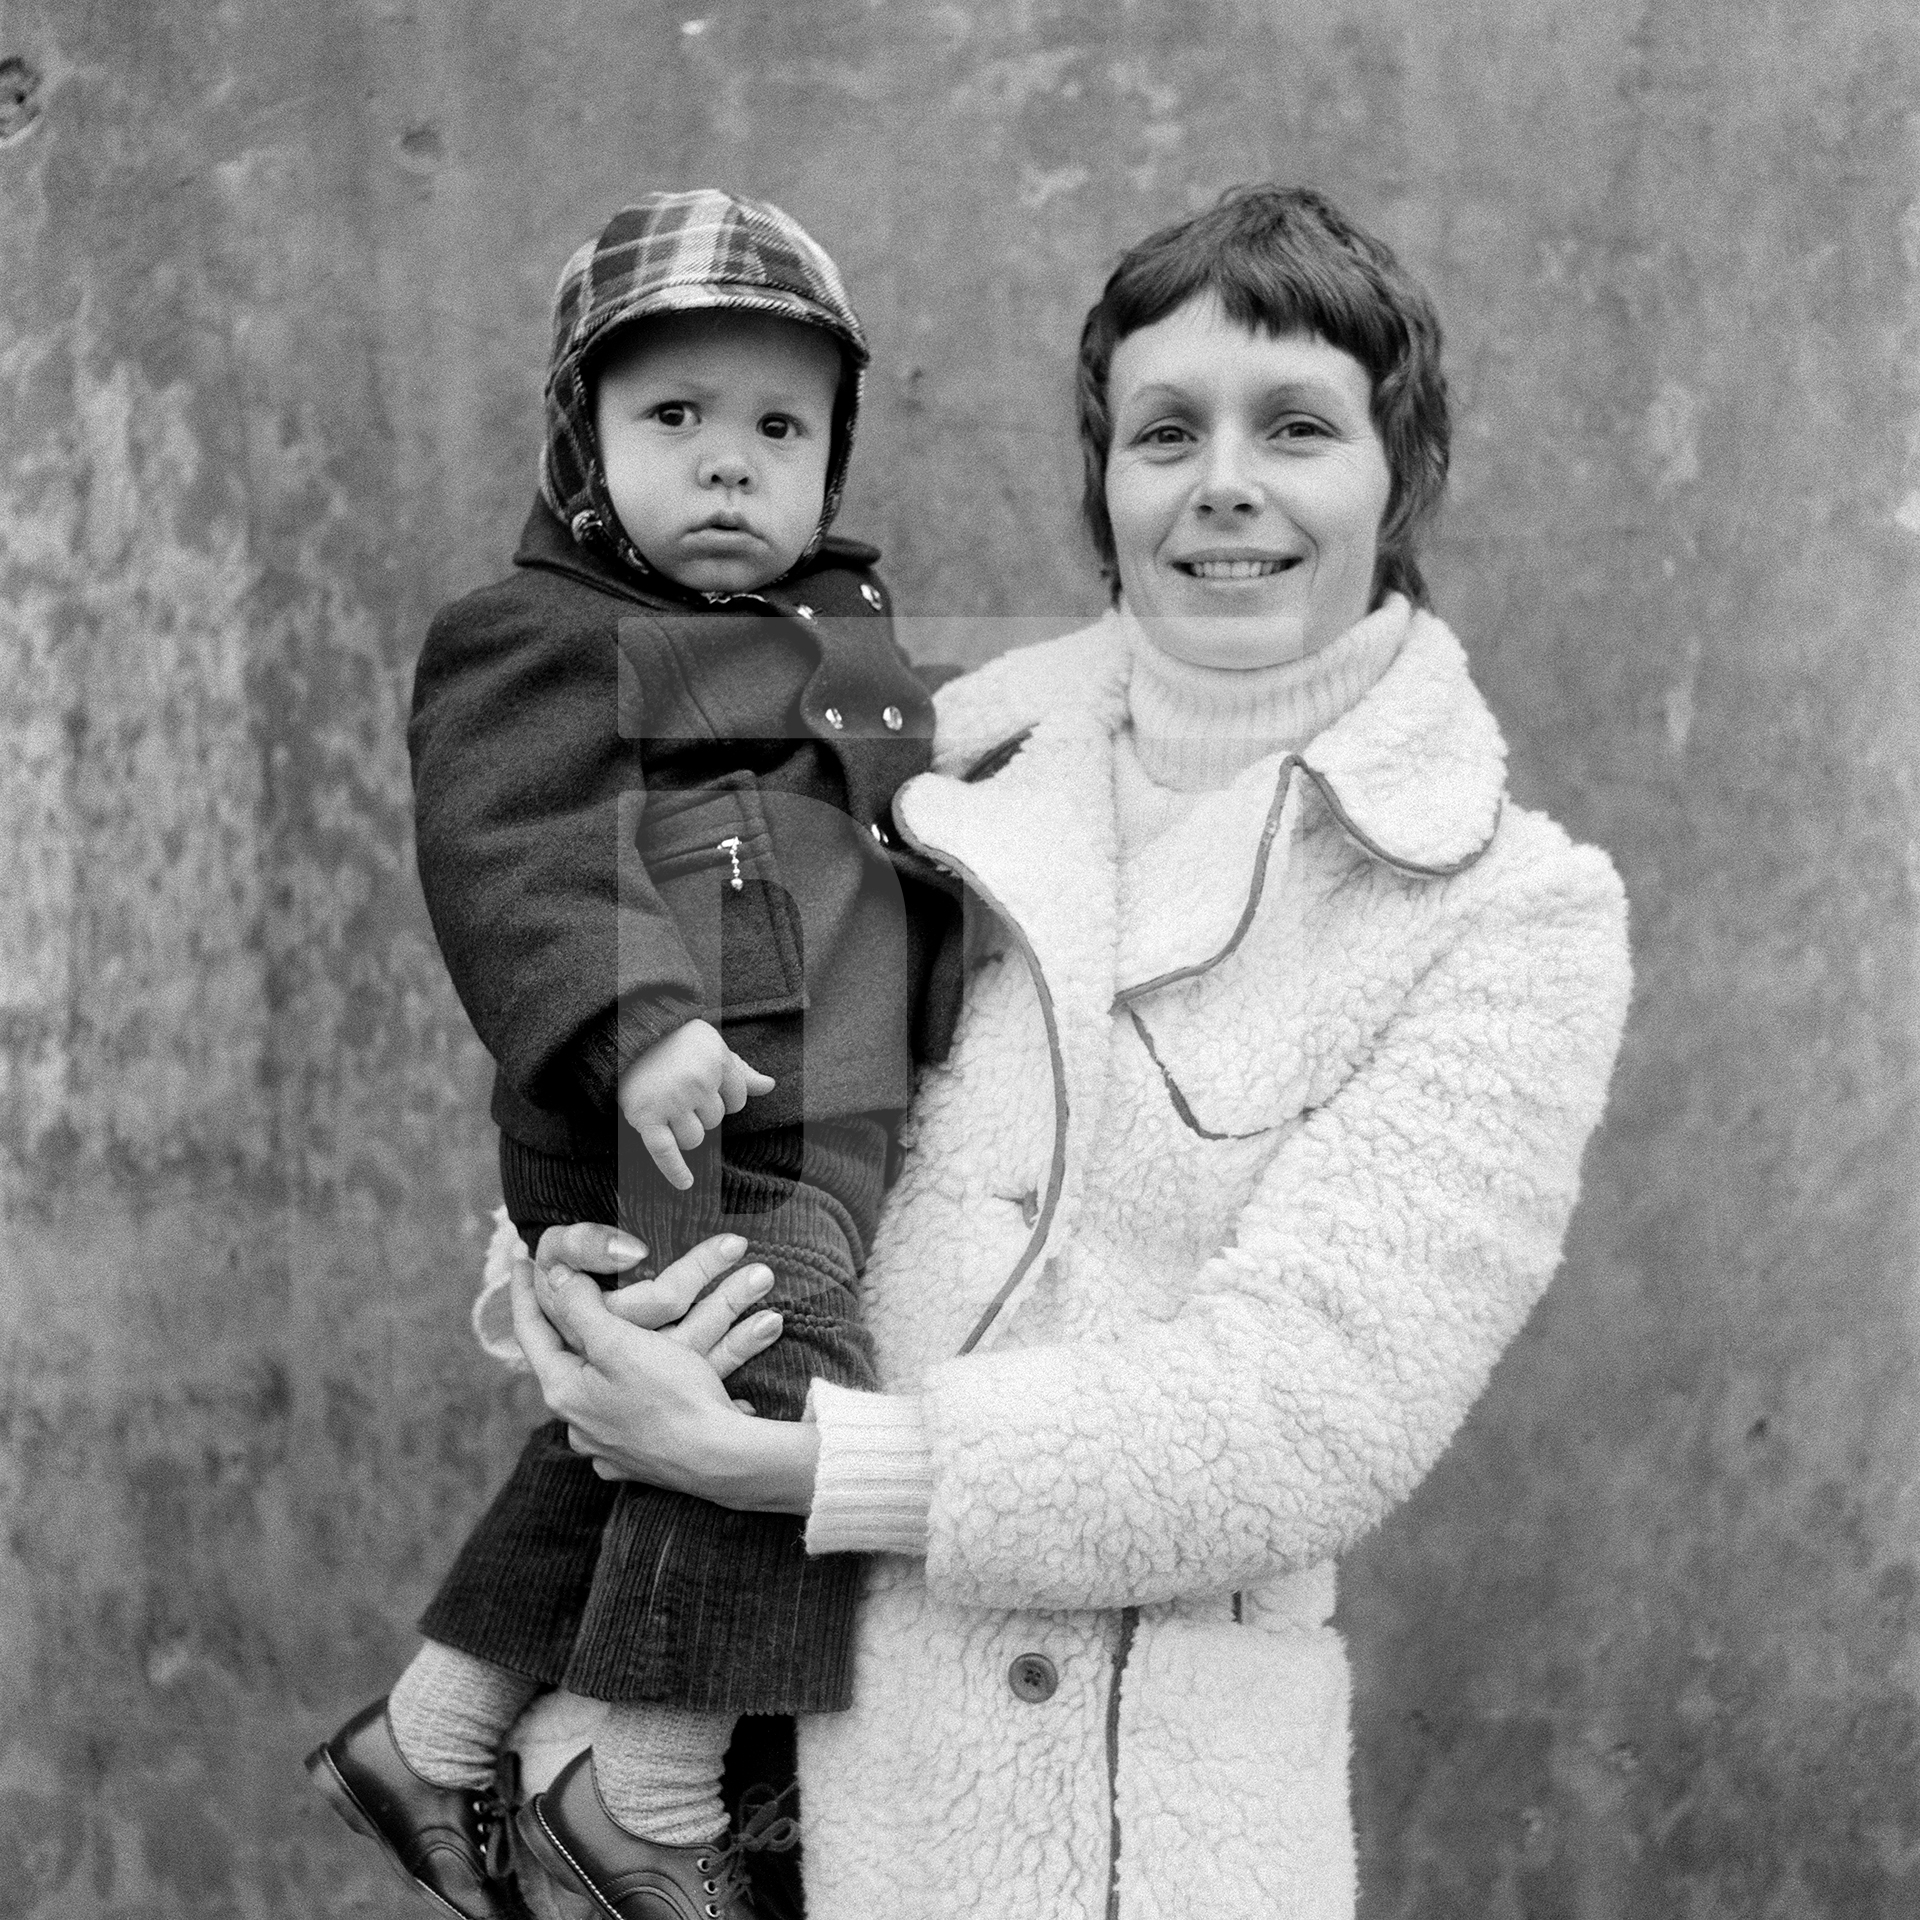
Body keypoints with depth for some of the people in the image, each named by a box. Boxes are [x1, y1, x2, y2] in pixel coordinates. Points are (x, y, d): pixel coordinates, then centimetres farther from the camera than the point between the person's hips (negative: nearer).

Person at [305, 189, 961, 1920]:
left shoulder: (851, 637, 23)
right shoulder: (539, 639, -4)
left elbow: (915, 841, 35)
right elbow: (509, 852, -18)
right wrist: (635, 1020, -29)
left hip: (818, 1126, 9)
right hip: (686, 1131, -9)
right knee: (780, 1390, -21)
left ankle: (427, 1735, 30)